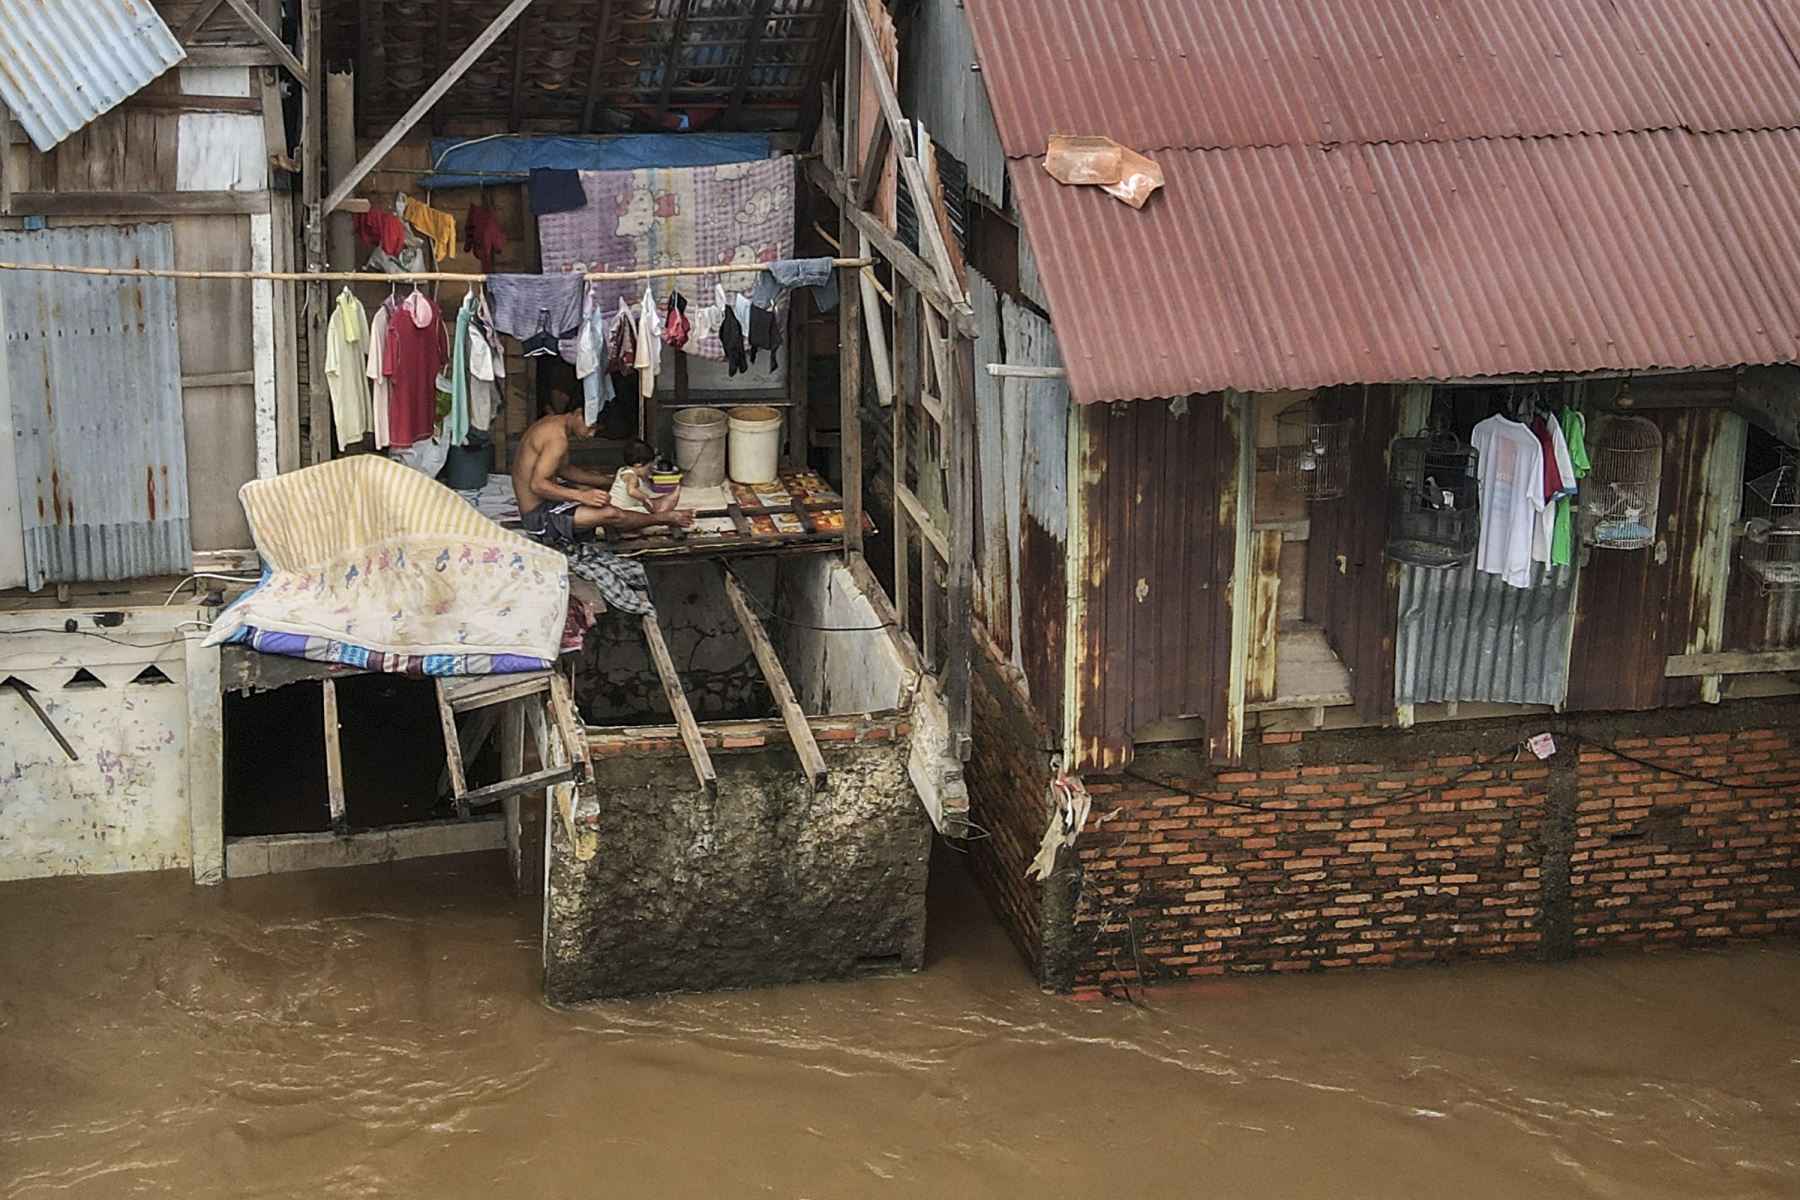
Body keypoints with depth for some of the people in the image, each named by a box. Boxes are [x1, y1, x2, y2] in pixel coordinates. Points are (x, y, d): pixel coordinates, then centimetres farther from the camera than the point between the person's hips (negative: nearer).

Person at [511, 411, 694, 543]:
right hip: (540, 515, -11)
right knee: (610, 514, -20)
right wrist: (582, 496, -34)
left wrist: (609, 481, 11)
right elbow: (538, 484, -31)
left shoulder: (553, 422, 7)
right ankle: (662, 518, -1)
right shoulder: (557, 437, -25)